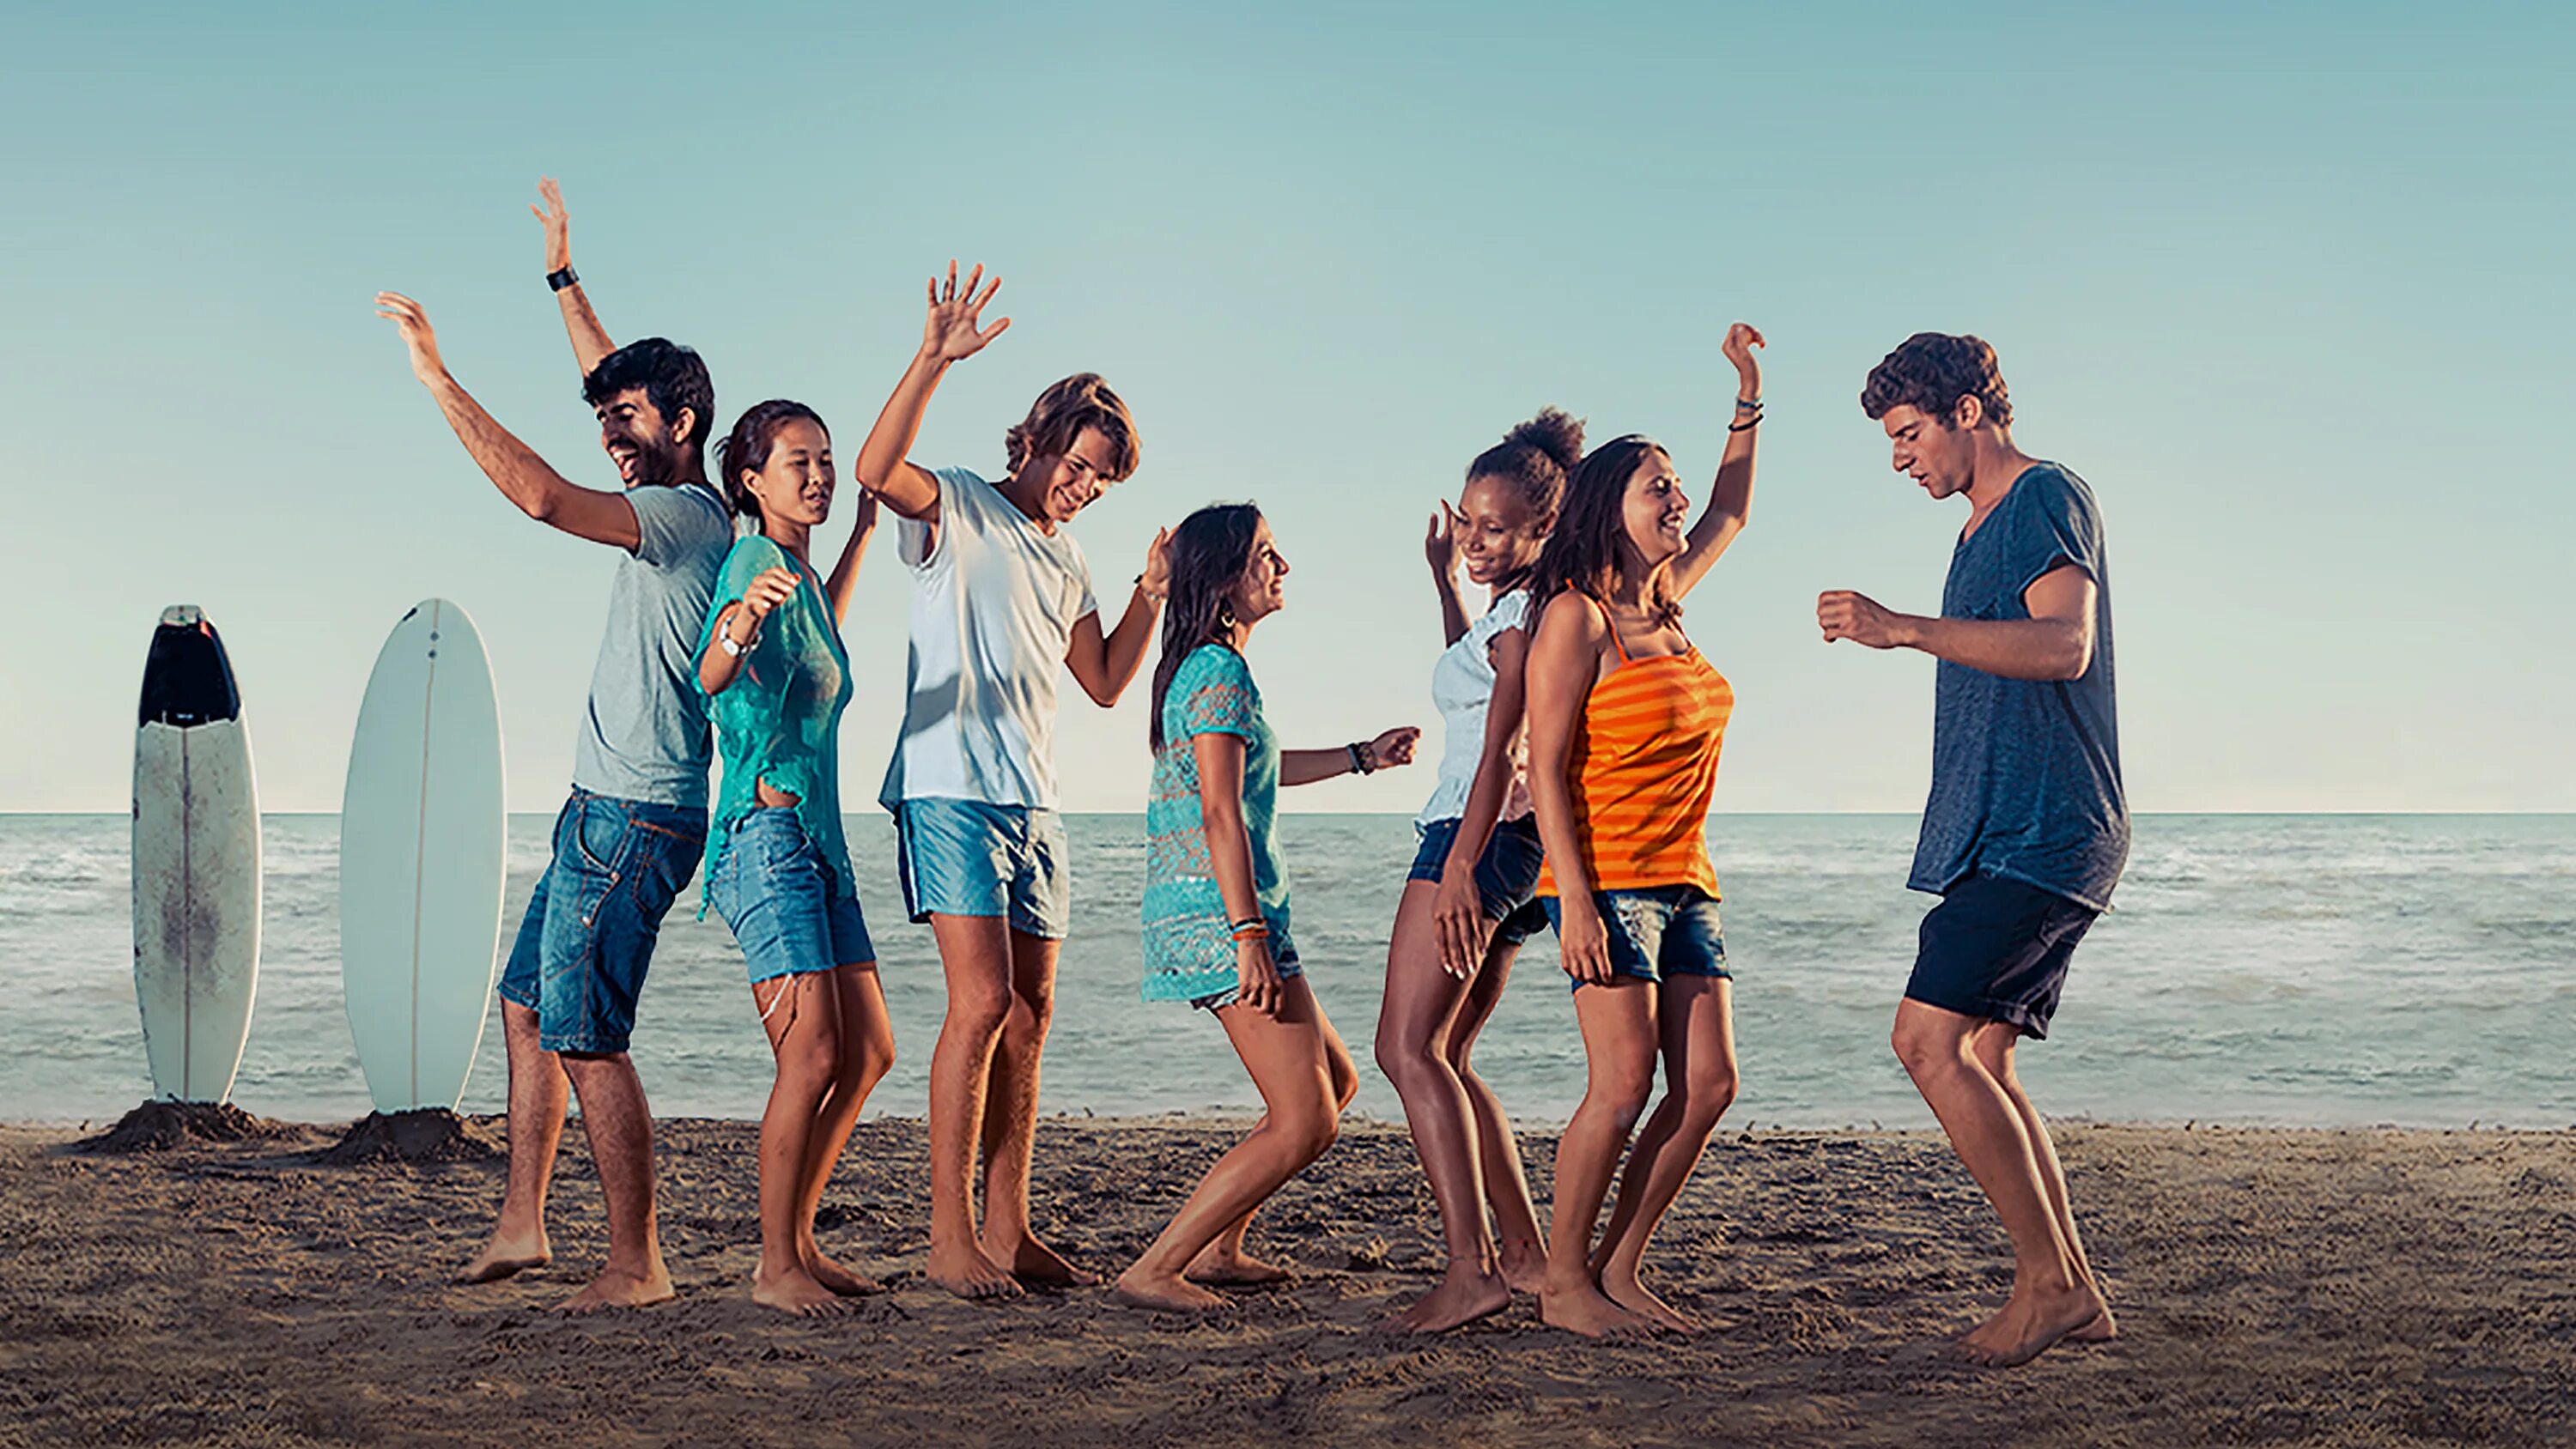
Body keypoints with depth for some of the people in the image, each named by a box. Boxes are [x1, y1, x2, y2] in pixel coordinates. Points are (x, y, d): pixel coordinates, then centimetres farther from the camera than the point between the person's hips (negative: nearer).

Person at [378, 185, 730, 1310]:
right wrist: (562, 277, 36)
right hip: (604, 809, 10)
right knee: (527, 1007, 14)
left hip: (635, 818, -10)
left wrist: (439, 382, -24)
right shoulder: (676, 511, 14)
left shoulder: (689, 517, -15)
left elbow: (544, 498, -28)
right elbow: (618, 381, 29)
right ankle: (521, 1226, 21)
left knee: (584, 1033, -11)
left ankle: (636, 1262, -5)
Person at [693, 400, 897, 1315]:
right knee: (811, 1057, -15)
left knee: (868, 1052, 9)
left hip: (818, 839, 10)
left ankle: (799, 1243, 17)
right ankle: (774, 1269, -8)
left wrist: (864, 531, 43)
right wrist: (741, 622, -51)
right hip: (766, 835, -10)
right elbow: (713, 675, -29)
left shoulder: (800, 573, 16)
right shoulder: (751, 561, -10)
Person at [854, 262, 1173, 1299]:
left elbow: (1105, 683, 22)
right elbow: (875, 469, -20)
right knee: (982, 1001, -15)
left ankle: (1007, 1230, 10)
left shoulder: (1064, 566, 22)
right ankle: (949, 1234, -10)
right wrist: (932, 362, -28)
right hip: (951, 788, -8)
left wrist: (1150, 598, 10)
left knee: (1029, 1013, 5)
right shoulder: (955, 510, 1)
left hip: (1034, 804, 8)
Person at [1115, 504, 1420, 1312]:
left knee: (1334, 1080, 19)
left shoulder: (1199, 668, 19)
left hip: (1205, 916, 10)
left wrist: (1361, 757, 42)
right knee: (1304, 1124, -11)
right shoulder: (1222, 673, -12)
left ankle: (1220, 1244, 23)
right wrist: (1248, 933, -25)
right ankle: (1155, 1270, -11)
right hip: (1219, 913, -10)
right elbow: (1221, 815, -20)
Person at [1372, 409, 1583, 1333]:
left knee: (1410, 1048, -16)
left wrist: (1461, 863, -29)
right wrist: (1444, 579, 38)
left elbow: (1501, 746, -21)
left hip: (1485, 835, -10)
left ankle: (1473, 1266, -24)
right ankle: (1526, 1253, 9)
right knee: (1442, 1055, 11)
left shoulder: (1525, 610, -10)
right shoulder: (1520, 607, 20)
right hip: (1513, 847, 10)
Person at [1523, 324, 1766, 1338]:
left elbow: (1729, 515, 33)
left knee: (1707, 1084, 2)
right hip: (1609, 881, -8)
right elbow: (1546, 767, -12)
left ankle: (1618, 1270, 10)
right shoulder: (1578, 616, -7)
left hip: (1682, 884, 8)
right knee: (1623, 1085, -12)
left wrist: (1748, 395, 29)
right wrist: (1574, 900, -18)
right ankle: (1564, 1282, 0)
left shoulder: (1664, 602, 14)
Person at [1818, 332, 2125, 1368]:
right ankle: (2073, 1293, 10)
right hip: (2005, 836, 10)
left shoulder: (2049, 497, -8)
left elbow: (2063, 646, -23)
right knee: (1981, 1057, 7)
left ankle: (2047, 1281, -11)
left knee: (1931, 1039, -16)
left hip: (2042, 834, -10)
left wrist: (1903, 630, -27)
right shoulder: (1984, 527, 22)